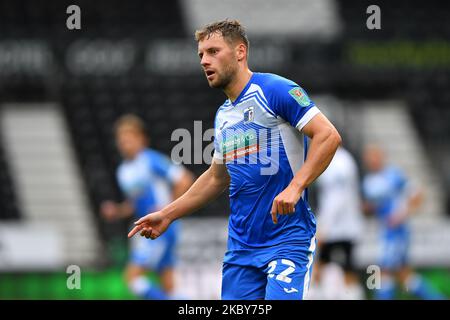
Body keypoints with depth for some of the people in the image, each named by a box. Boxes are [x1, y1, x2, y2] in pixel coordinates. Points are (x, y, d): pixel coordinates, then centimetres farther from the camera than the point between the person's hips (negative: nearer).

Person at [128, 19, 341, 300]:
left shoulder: (274, 90, -8)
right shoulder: (223, 115, 16)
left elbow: (328, 136, -16)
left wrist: (295, 187, -26)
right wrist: (168, 215, 25)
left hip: (287, 240, -7)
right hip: (240, 244, 7)